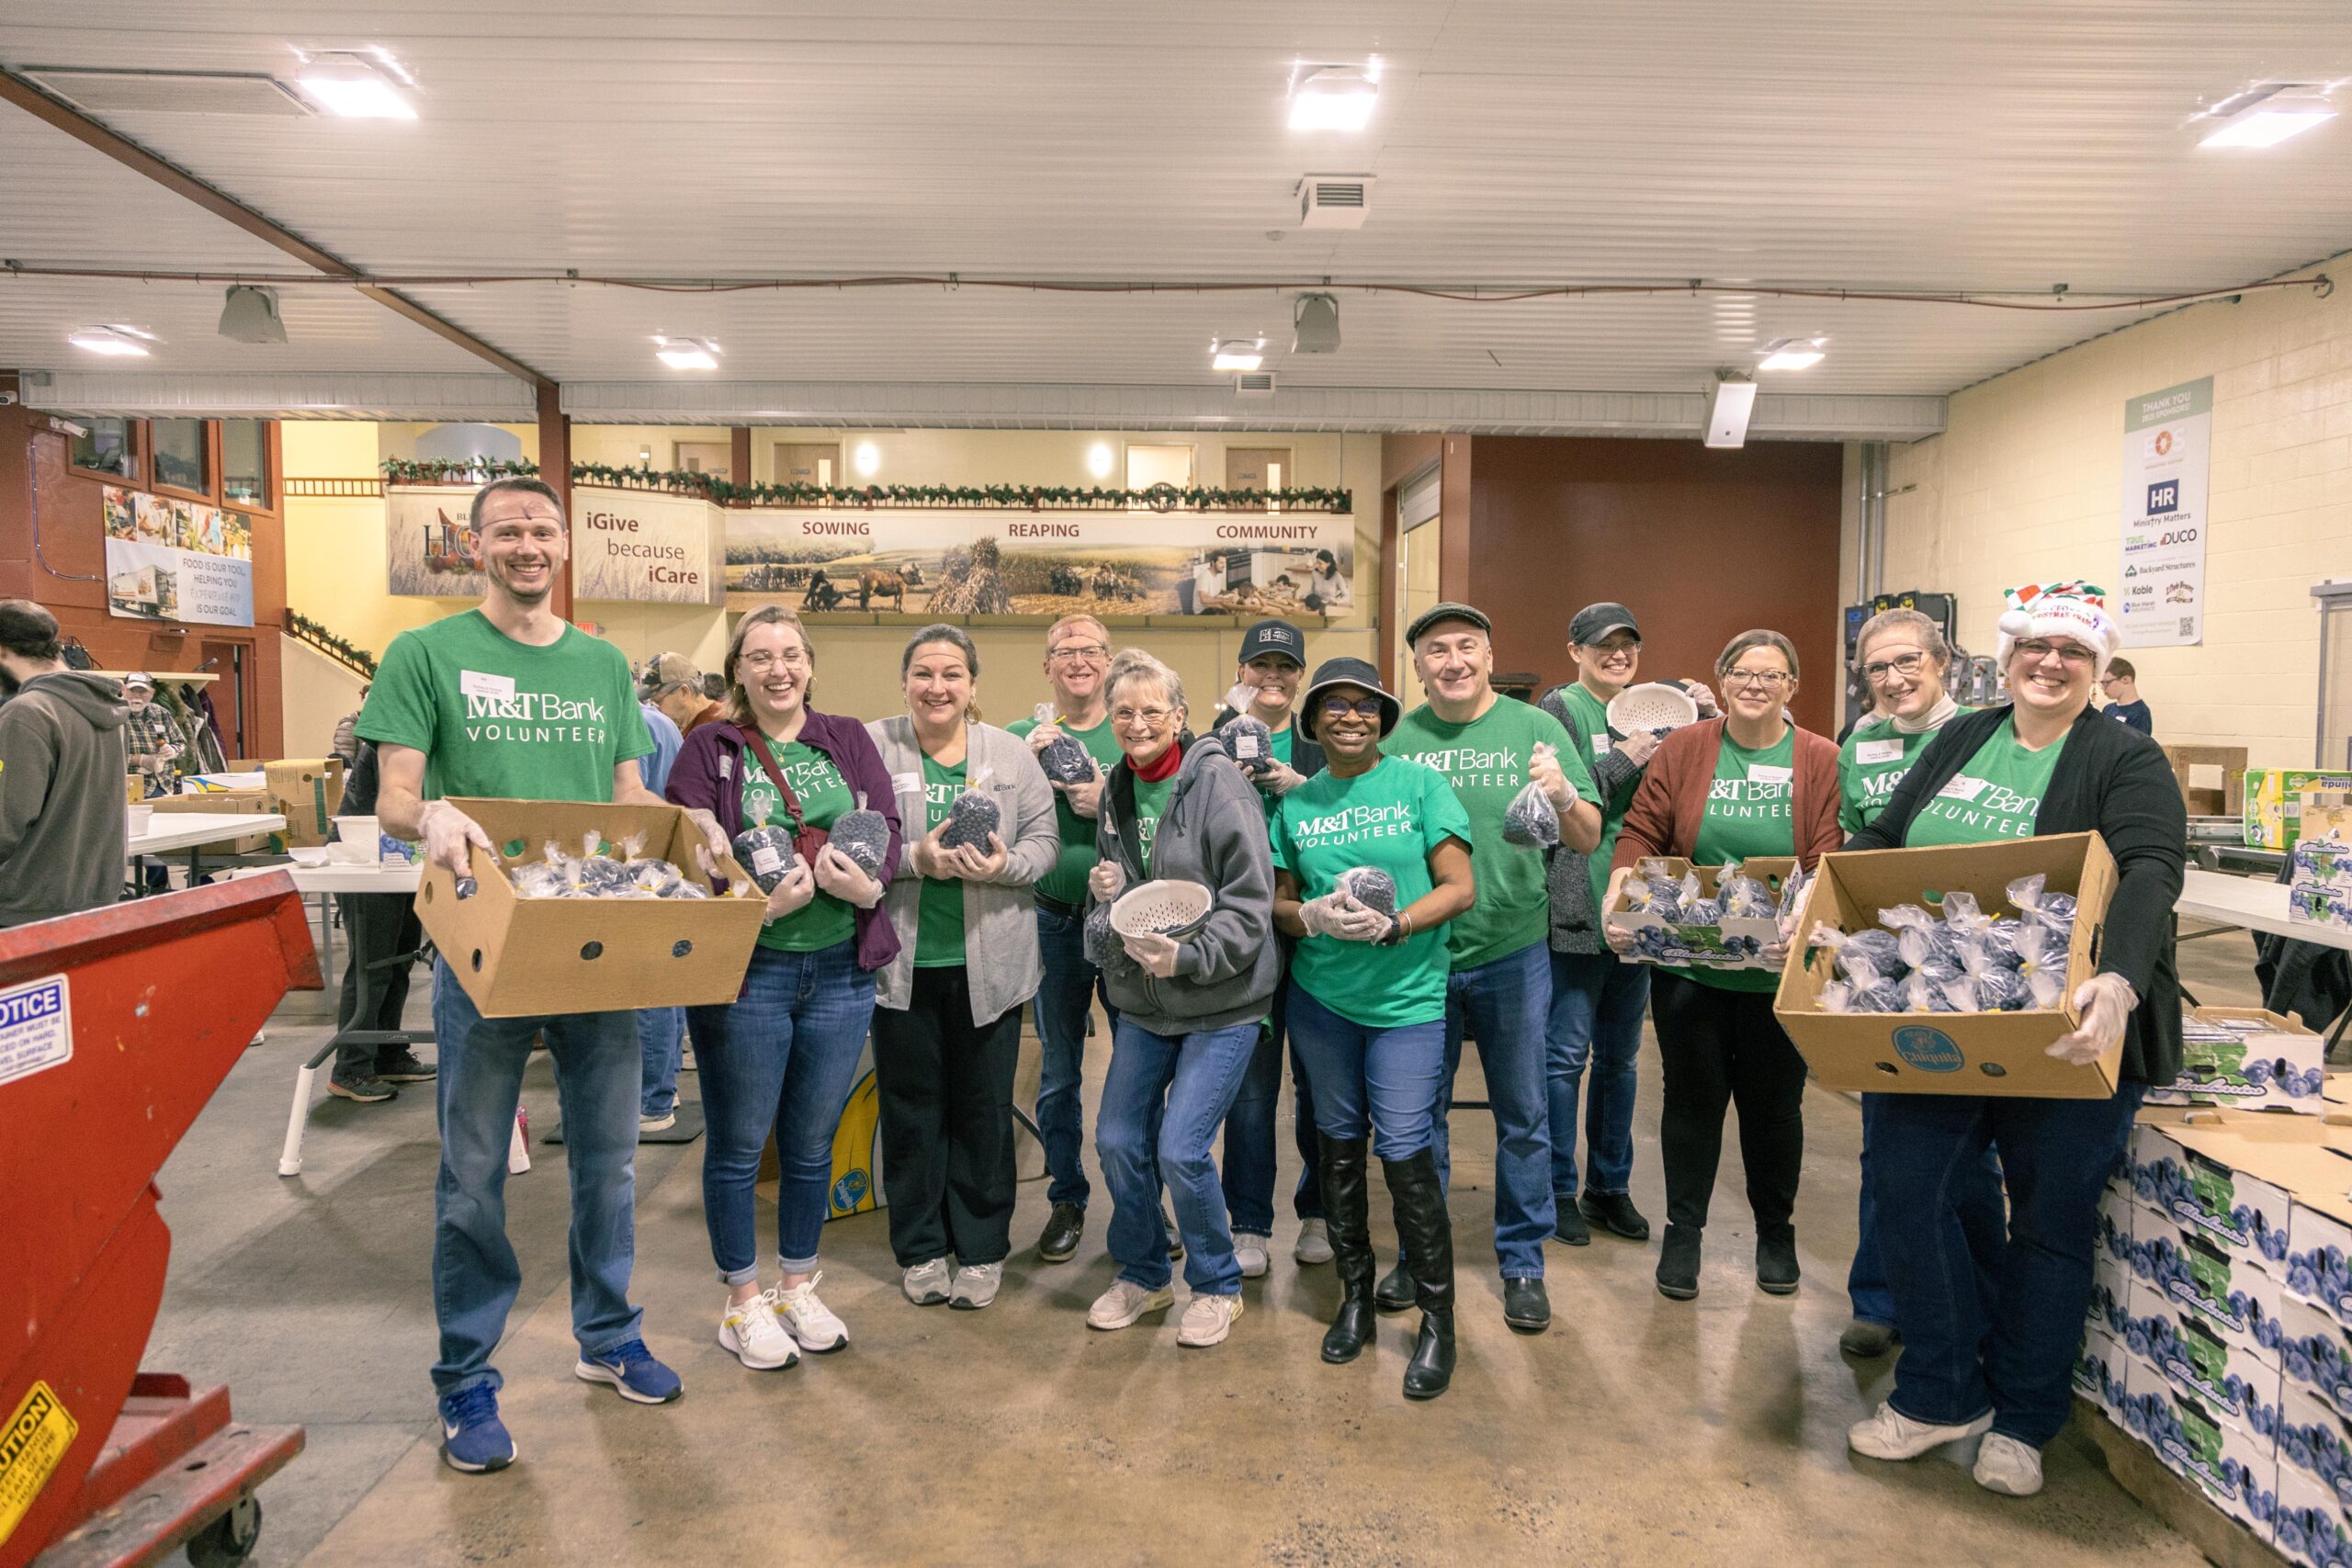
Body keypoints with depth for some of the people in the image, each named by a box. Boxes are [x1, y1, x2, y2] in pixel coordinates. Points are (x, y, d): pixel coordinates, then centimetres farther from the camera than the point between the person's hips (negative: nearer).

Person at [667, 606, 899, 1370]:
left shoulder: (849, 741, 10)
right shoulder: (709, 750, 0)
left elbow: (888, 826, 1)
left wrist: (869, 880, -20)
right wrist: (755, 904, -25)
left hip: (840, 970, 3)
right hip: (744, 970, -3)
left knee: (813, 1142, 15)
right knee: (738, 1143, 8)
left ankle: (798, 1287, 33)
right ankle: (742, 1301, 26)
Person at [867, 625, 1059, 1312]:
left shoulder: (1012, 754, 5)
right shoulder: (872, 747, -1)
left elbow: (1045, 840, 3)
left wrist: (1004, 864, -17)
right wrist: (915, 859, -20)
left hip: (989, 963, 1)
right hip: (904, 962, -1)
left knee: (984, 1109, 10)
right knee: (912, 1107, 10)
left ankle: (981, 1249, 25)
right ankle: (920, 1248, 26)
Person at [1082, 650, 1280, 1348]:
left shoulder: (1217, 781, -14)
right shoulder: (1116, 789, 6)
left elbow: (1250, 899, -16)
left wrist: (1189, 956, -27)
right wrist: (1105, 891, -3)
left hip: (1222, 1002, -6)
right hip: (1144, 1001, 6)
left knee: (1181, 1149, -8)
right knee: (1118, 1141, 9)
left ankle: (1217, 1286, 18)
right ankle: (1142, 1275, 33)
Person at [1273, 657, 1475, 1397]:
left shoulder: (1421, 783, -3)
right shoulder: (1294, 802, 6)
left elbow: (1460, 887, -6)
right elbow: (1279, 904, 9)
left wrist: (1392, 925, -20)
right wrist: (1315, 916, -13)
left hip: (1407, 998, -3)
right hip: (1320, 997, 3)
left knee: (1405, 1152, -6)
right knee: (1339, 1143, 11)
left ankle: (1437, 1321, 11)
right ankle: (1356, 1298, 30)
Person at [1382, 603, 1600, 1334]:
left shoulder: (1534, 729, -3)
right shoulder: (1397, 739, 0)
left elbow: (1588, 841, -6)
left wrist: (1564, 796, -26)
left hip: (1512, 952, -1)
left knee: (1522, 1116, 10)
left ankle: (1523, 1261, 26)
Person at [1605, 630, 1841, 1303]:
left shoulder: (1820, 761, -2)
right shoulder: (1681, 750, 1)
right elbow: (1641, 833, -1)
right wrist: (1617, 898, -17)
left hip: (1779, 973, 0)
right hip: (1688, 965, 0)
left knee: (1773, 1104, 14)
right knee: (1692, 1098, 11)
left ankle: (1775, 1232, 35)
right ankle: (1683, 1230, 27)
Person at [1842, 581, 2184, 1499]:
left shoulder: (2127, 761, -7)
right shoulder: (1958, 743, 10)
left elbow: (2149, 876, -22)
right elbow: (1884, 840, 13)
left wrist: (2119, 985, -40)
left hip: (2069, 1035, -4)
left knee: (2050, 1219, 8)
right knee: (1904, 1179, -2)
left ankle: (2023, 1420, 27)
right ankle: (1945, 1394, 16)